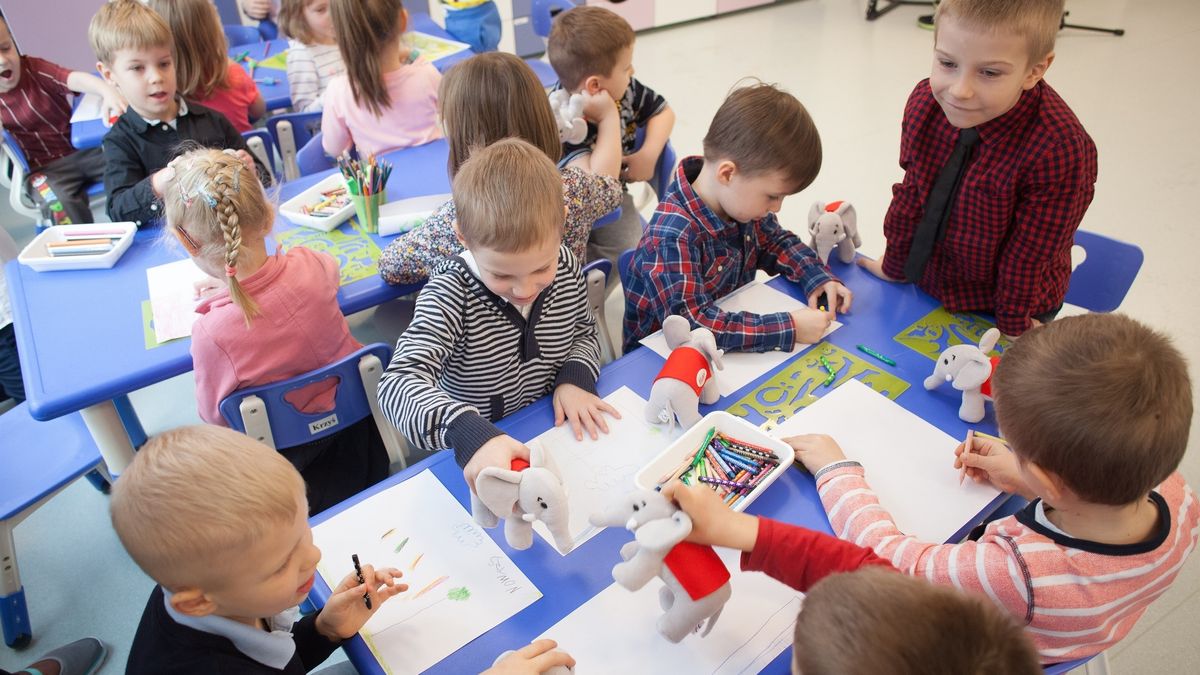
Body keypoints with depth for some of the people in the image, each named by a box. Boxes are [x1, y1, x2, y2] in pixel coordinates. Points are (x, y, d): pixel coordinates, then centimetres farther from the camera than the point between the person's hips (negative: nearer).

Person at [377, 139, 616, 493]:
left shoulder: (565, 265, -8)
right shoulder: (451, 293, -22)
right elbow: (397, 383, -33)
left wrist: (576, 377, -11)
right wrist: (469, 434, -50)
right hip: (478, 460, -3)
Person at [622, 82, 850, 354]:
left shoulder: (740, 199, -4)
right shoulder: (673, 237, -28)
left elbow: (776, 241, 14)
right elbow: (691, 323, -34)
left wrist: (816, 276, -4)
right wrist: (788, 329, -32)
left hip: (731, 348, 8)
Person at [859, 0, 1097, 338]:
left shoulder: (1059, 149, -31)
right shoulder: (925, 101, -18)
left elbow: (1028, 256, -20)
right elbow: (911, 194, -4)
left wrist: (1013, 325, -8)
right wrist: (895, 265, 5)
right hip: (928, 280, 4)